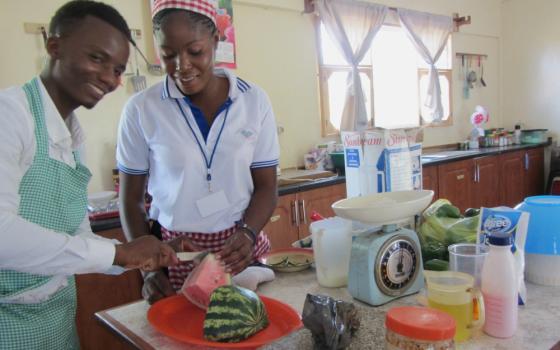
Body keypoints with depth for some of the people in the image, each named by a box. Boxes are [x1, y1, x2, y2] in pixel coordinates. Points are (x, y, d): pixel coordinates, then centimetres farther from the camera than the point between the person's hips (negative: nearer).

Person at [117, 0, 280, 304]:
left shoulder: (254, 101, -5)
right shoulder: (140, 110, -8)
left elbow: (266, 186, 0)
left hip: (240, 253, 1)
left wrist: (248, 234, -18)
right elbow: (131, 199, 0)